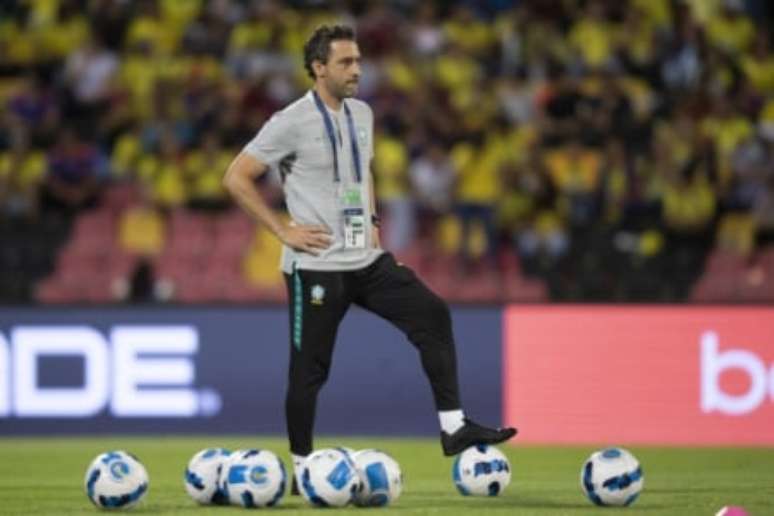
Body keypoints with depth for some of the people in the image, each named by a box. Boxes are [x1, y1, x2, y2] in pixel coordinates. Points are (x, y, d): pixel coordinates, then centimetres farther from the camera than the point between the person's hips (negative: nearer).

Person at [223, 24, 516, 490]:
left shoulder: (361, 114, 10)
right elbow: (237, 178, -12)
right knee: (310, 369, -1)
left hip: (367, 259, 6)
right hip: (317, 266, -6)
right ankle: (302, 469, 11)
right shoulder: (292, 123, -12)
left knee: (433, 315, -6)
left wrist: (372, 219, 12)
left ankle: (454, 427, -6)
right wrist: (283, 230, -13)